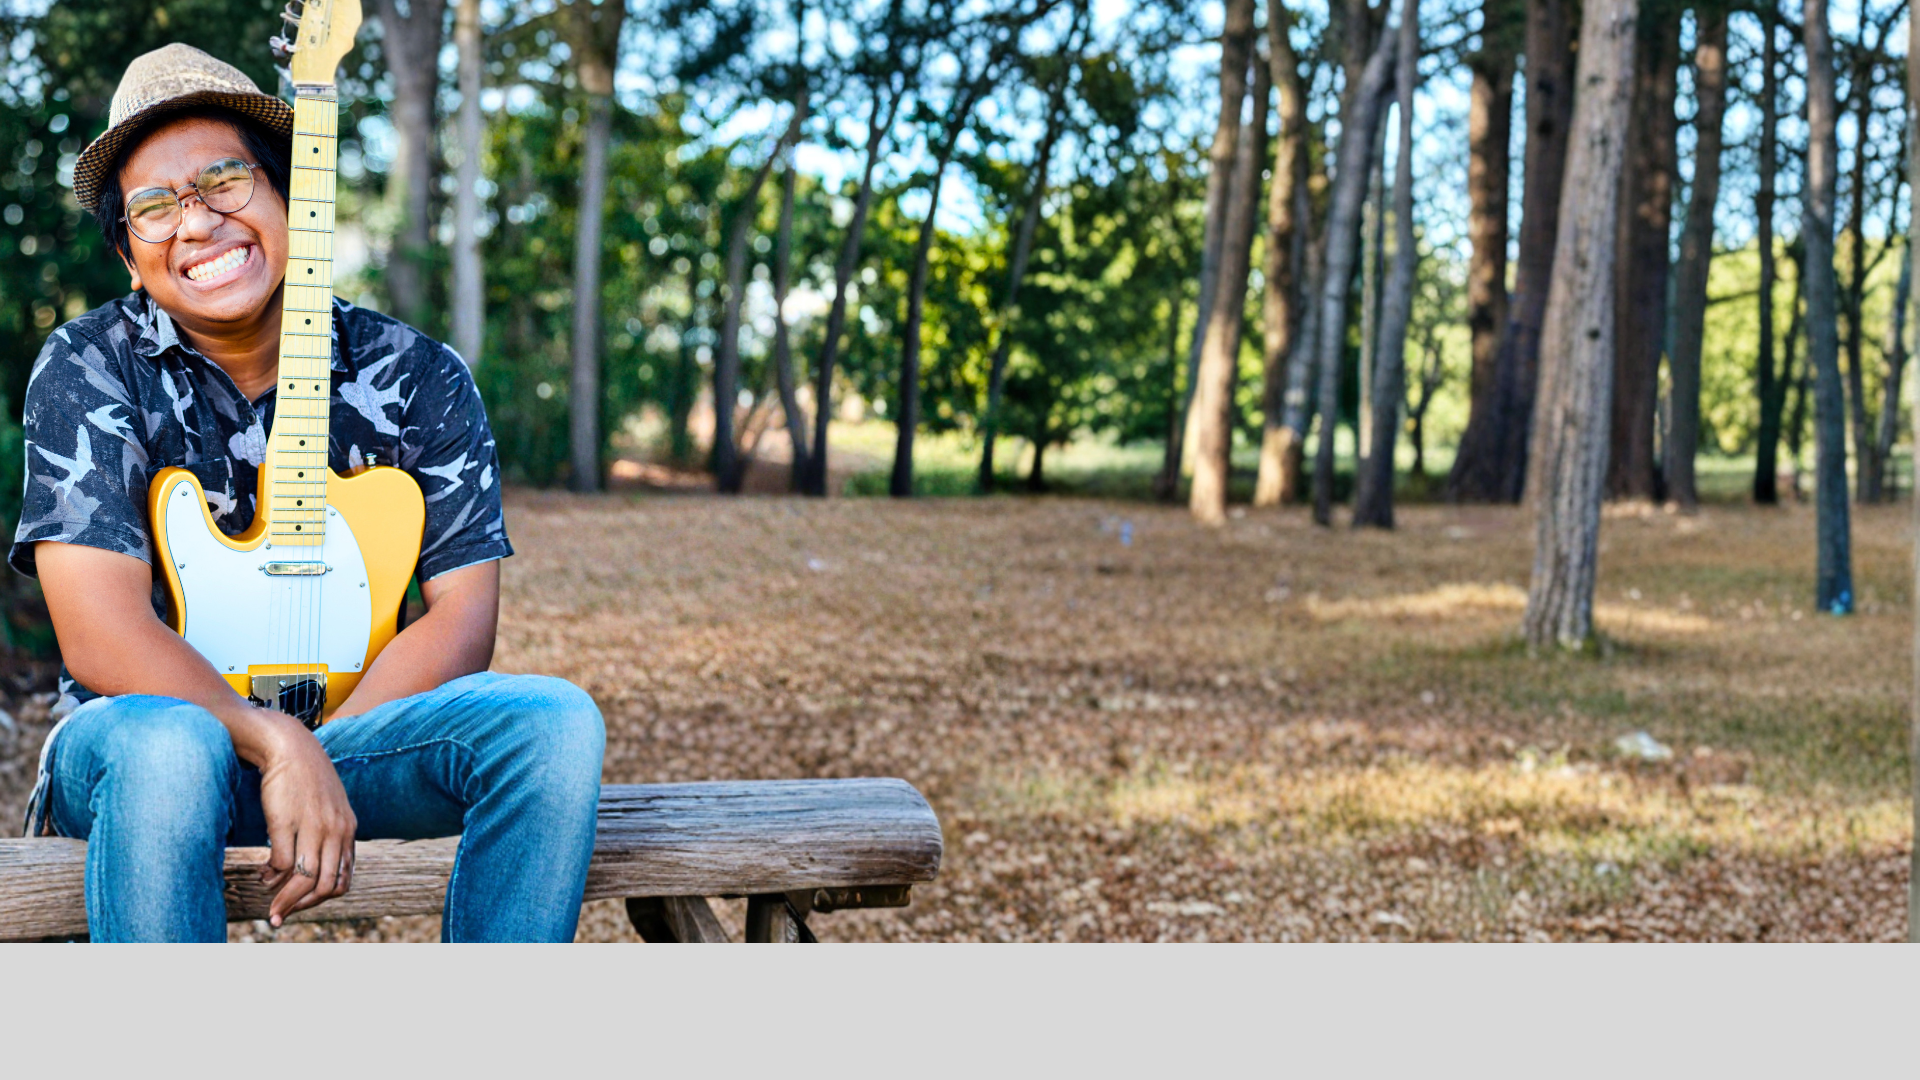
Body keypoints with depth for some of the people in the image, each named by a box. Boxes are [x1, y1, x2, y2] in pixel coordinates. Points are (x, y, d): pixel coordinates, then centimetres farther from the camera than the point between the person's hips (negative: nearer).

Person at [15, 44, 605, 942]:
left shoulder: (417, 379, 0)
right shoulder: (88, 372, -6)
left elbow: (461, 616, -6)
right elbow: (101, 638, -16)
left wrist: (315, 758, -20)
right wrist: (281, 748, -28)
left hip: (355, 725, 3)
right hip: (146, 728, -2)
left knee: (553, 721, -24)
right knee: (167, 749, -38)